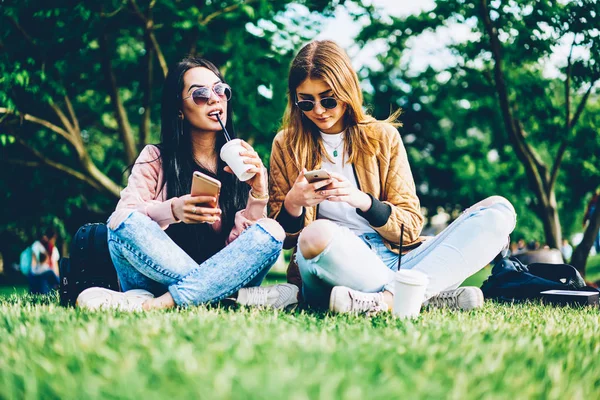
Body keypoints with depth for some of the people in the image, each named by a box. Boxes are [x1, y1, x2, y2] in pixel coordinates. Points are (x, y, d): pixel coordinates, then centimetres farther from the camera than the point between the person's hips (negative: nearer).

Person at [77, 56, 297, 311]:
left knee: (270, 231, -24)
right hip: (156, 277, 0)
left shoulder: (244, 161, 7)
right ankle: (241, 296, -28)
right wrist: (172, 211, -27)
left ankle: (160, 303, -31)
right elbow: (123, 215, -10)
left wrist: (258, 192, -19)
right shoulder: (155, 159, 6)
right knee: (125, 223, -27)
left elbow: (238, 244, -3)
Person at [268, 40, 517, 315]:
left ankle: (388, 297, -32)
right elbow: (280, 237, 11)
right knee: (316, 235, -39)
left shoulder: (383, 137, 12)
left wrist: (365, 202, -12)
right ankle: (433, 294, -23)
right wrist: (293, 203, -11)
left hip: (392, 260, 3)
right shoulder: (286, 144, 10)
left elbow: (411, 225, 7)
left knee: (498, 210, -14)